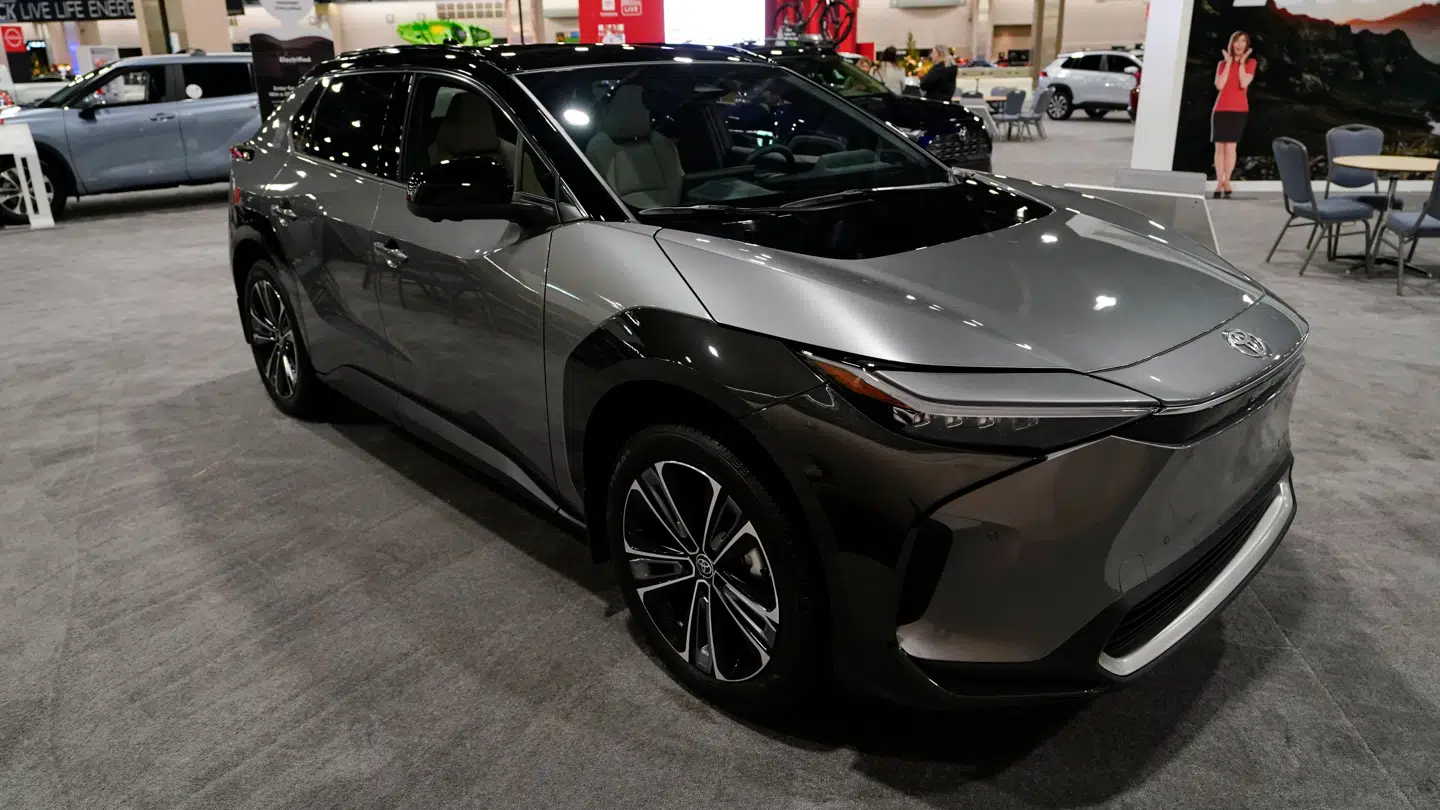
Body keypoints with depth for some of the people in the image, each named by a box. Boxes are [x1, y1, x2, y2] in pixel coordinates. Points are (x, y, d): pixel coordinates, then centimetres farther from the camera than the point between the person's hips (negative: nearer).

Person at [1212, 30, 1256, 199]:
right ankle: (1219, 182, 3)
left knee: (1230, 147, -7)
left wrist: (1241, 62, -7)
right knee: (1219, 147, -1)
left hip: (1239, 109, -2)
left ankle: (1226, 181, -2)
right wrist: (1228, 63, -4)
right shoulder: (1222, 63, 10)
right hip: (1221, 109, 2)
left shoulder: (1250, 63, 5)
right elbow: (1219, 85, -6)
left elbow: (1244, 83, -11)